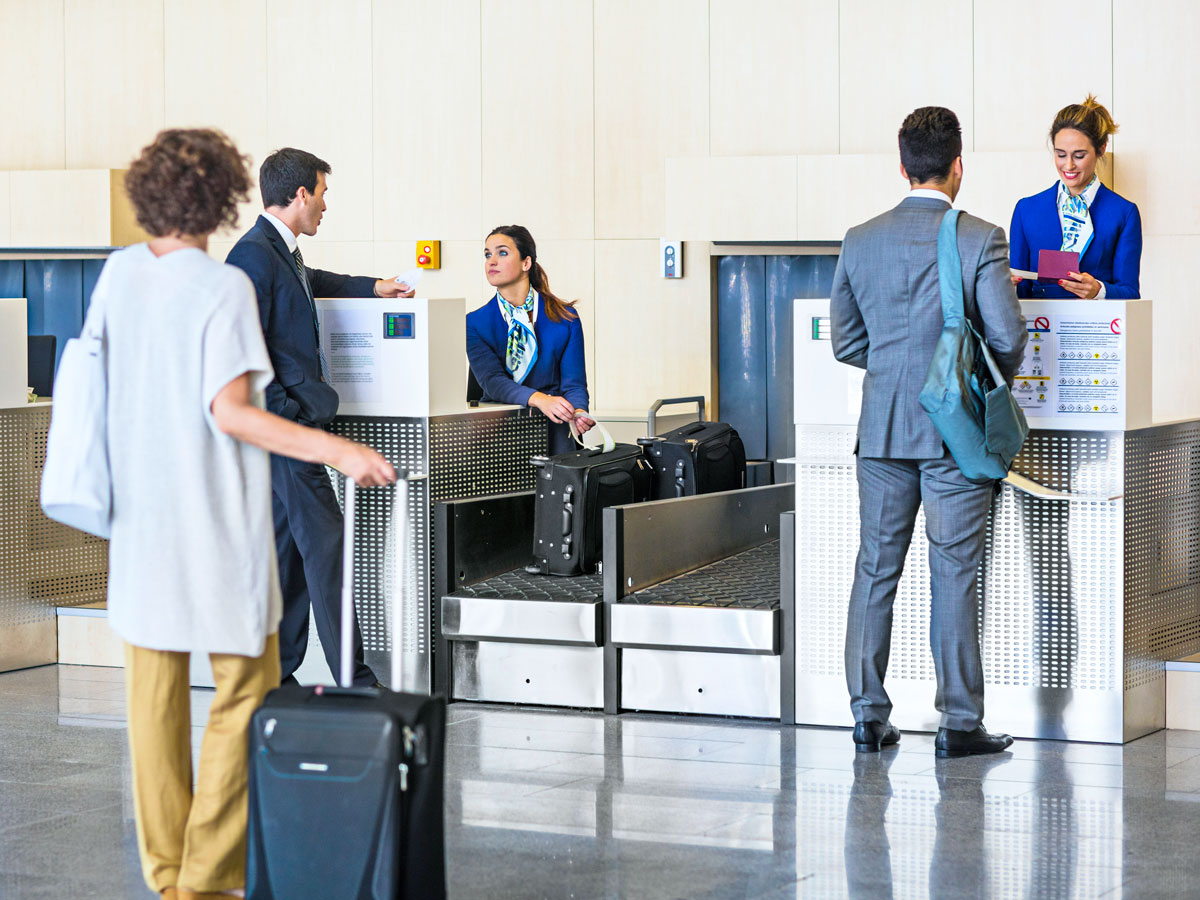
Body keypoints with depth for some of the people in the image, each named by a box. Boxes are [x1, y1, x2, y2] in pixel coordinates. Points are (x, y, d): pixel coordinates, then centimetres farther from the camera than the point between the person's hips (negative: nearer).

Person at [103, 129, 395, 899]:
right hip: (216, 526, -6)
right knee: (245, 692, 3)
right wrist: (337, 450, -23)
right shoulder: (223, 287, -14)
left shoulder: (119, 274, 4)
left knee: (154, 696, 12)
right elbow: (229, 410, -20)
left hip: (140, 517, 6)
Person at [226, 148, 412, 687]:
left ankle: (276, 678, 15)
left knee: (288, 546, 11)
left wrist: (373, 287, 44)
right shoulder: (254, 254, -14)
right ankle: (353, 681, -7)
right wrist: (286, 413, -19)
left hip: (294, 421, 10)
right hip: (285, 422, -10)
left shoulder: (284, 253, 16)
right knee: (324, 543, -9)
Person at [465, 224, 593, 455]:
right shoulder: (475, 323, 5)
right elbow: (491, 380, -9)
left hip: (552, 429, 0)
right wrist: (540, 399, -28)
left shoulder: (565, 318, 5)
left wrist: (578, 412, -23)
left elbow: (573, 382, 2)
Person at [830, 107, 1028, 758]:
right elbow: (1007, 336, -10)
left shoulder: (860, 241, 3)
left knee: (875, 570, 9)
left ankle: (868, 714, 11)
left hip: (882, 429, 3)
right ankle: (959, 723, 3)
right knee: (954, 576, 1)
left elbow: (845, 342, 8)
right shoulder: (980, 240, -9)